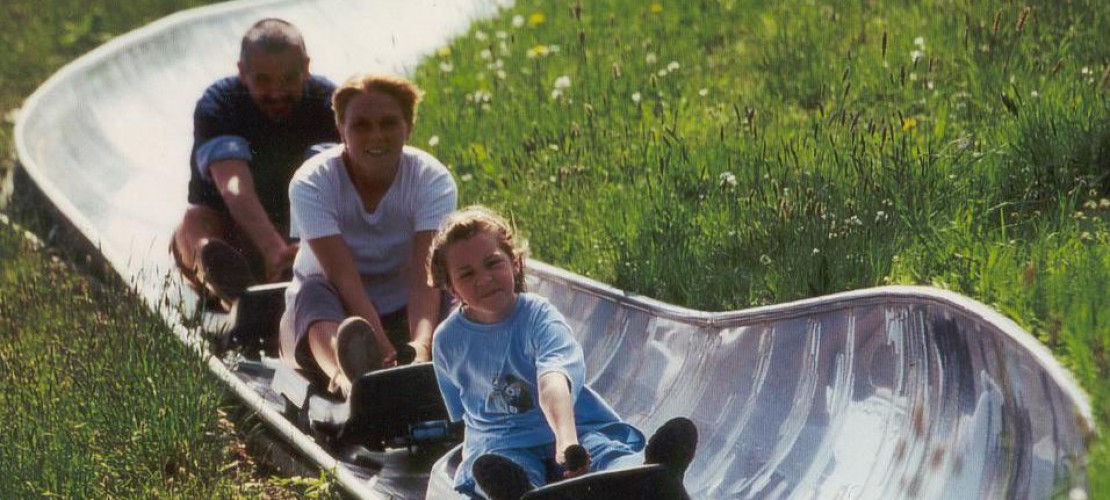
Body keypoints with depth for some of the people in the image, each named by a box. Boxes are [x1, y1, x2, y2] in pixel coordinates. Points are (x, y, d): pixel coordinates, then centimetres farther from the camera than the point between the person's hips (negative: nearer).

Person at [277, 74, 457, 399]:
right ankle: (349, 372, -70)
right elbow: (344, 277, -29)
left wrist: (421, 343, -48)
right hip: (333, 322, -2)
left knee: (443, 298, -28)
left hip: (404, 317, 2)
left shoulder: (433, 180, -12)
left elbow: (426, 276, -27)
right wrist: (384, 349, -45)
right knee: (314, 290, -34)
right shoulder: (311, 183, -16)